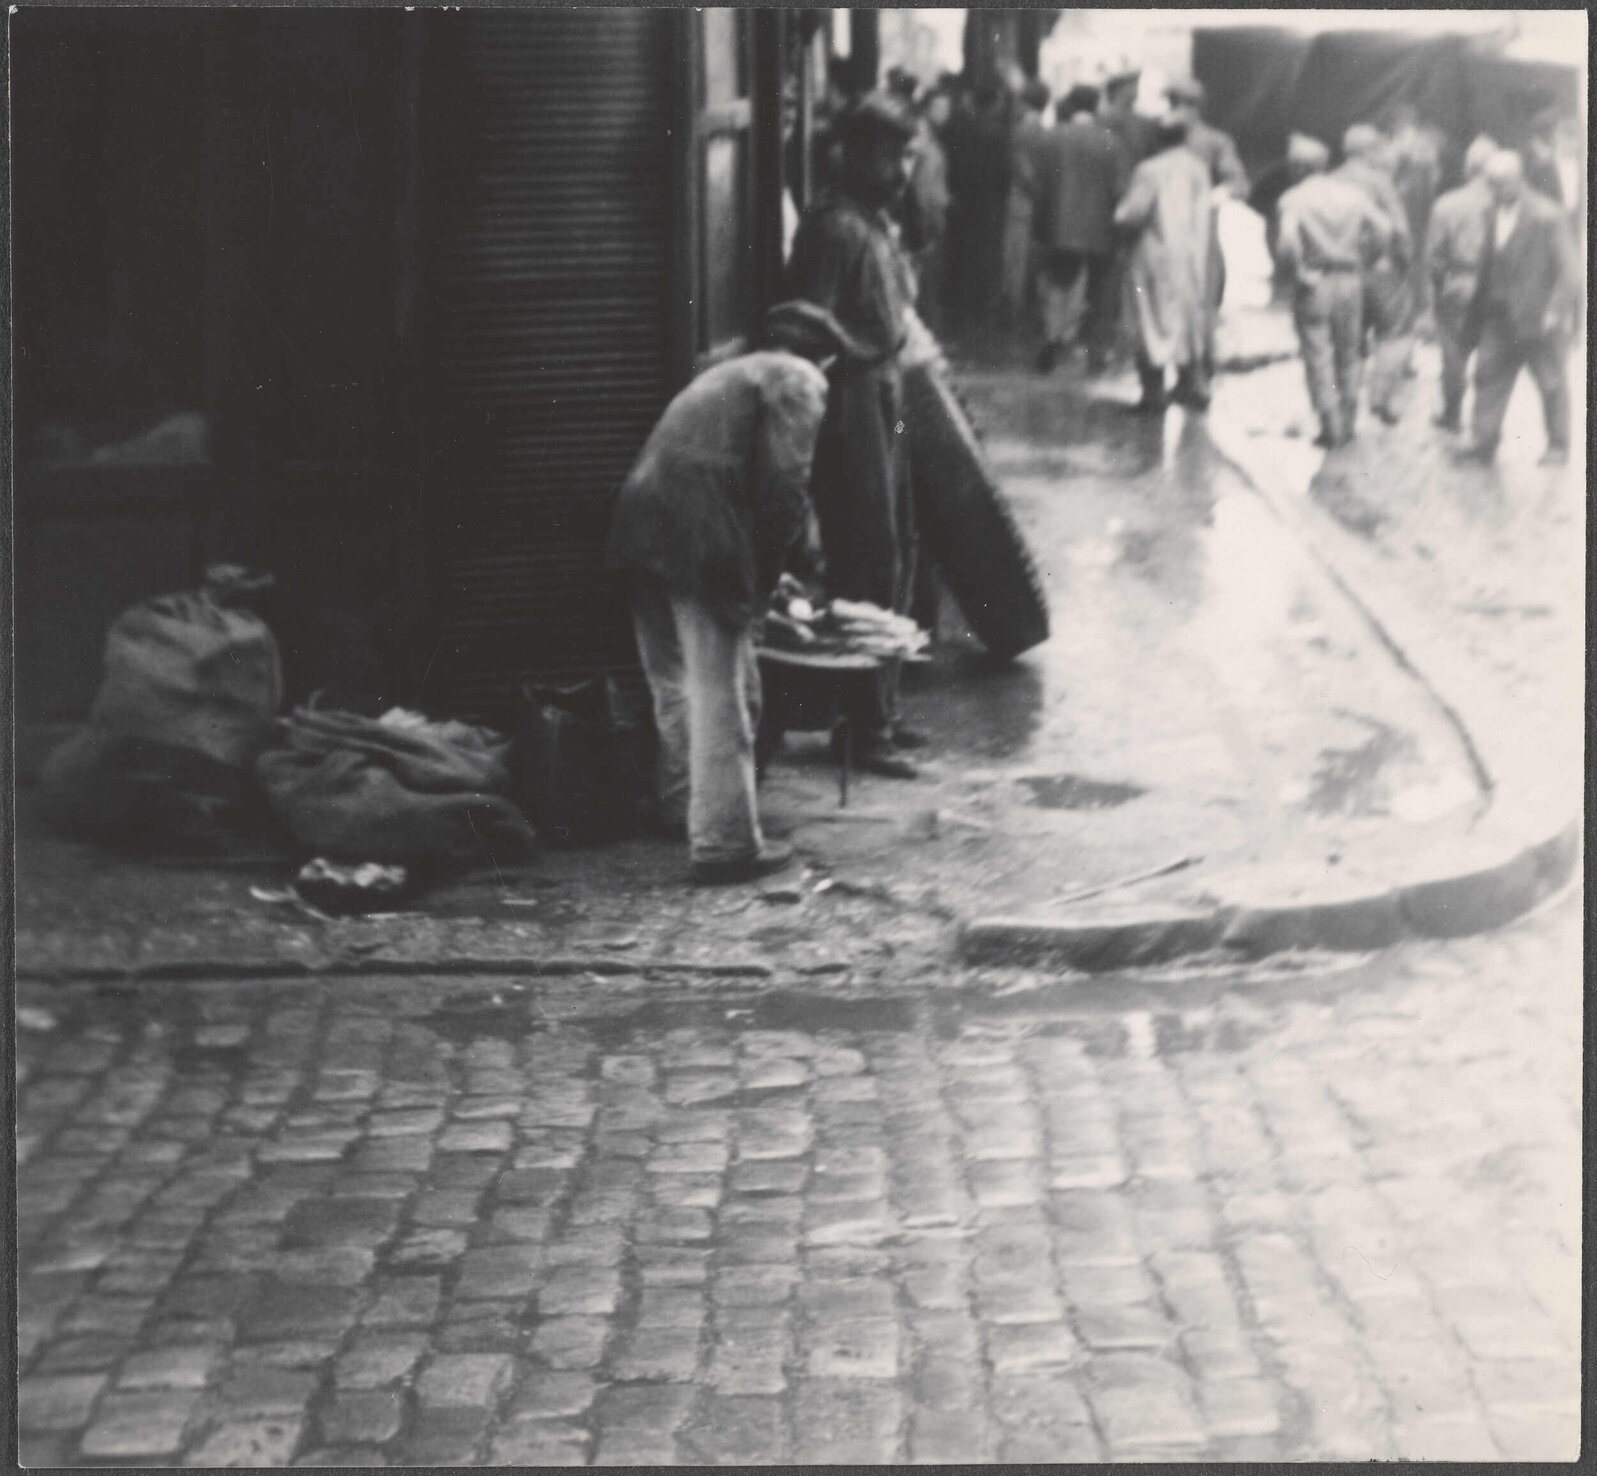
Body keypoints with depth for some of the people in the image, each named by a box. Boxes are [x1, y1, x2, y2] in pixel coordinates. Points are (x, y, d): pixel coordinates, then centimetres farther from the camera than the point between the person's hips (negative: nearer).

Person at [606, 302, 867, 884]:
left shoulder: (731, 372, 30)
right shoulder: (799, 382, 4)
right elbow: (784, 481, -9)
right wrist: (767, 570, 3)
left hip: (642, 522, 9)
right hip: (701, 536, -9)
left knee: (676, 682, 23)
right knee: (720, 693, -3)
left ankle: (682, 809, 38)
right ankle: (723, 843, 0)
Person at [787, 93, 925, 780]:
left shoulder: (877, 223, 14)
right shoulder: (835, 228, -16)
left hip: (884, 398, 10)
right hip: (852, 402, -10)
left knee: (896, 560, 15)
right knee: (869, 567, -7)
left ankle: (880, 711, 25)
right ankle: (865, 728, -2)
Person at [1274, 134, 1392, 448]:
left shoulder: (1293, 199, -11)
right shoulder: (1352, 194, 3)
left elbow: (1287, 245, -23)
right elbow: (1382, 230, 1)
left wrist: (1294, 274, -8)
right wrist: (1362, 261, 11)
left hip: (1313, 284, -4)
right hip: (1350, 281, 4)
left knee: (1318, 357, 3)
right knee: (1348, 356, 16)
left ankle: (1331, 427, 2)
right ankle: (1348, 424, 22)